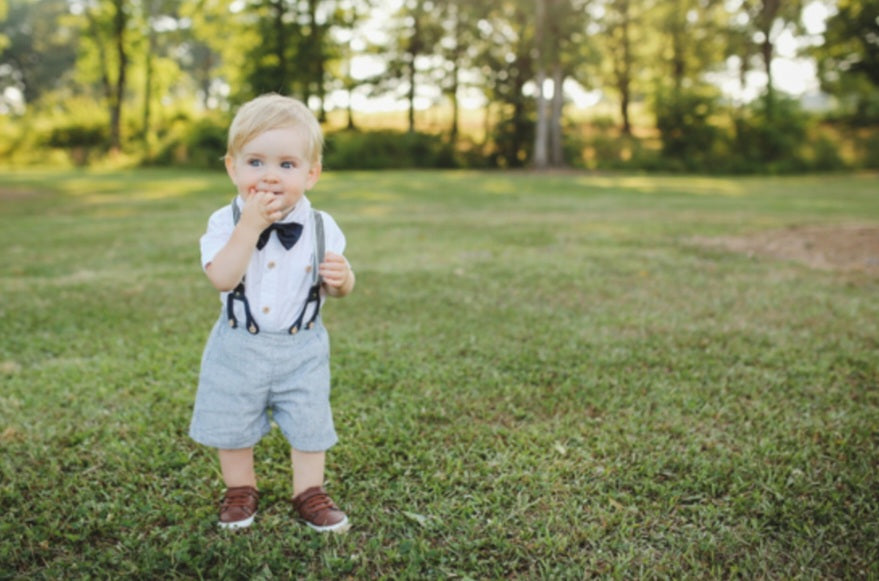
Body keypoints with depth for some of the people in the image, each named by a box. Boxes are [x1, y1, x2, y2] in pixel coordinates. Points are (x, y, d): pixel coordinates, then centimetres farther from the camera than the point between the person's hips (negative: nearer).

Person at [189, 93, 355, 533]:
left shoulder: (320, 227, -8)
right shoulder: (226, 222, -12)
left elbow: (337, 288, 1)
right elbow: (222, 279, -27)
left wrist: (340, 278, -23)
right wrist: (250, 225, -31)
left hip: (302, 349, 1)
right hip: (239, 348, 0)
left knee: (309, 424, 10)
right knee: (232, 425, 14)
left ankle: (309, 493, 30)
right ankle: (240, 489, 37)